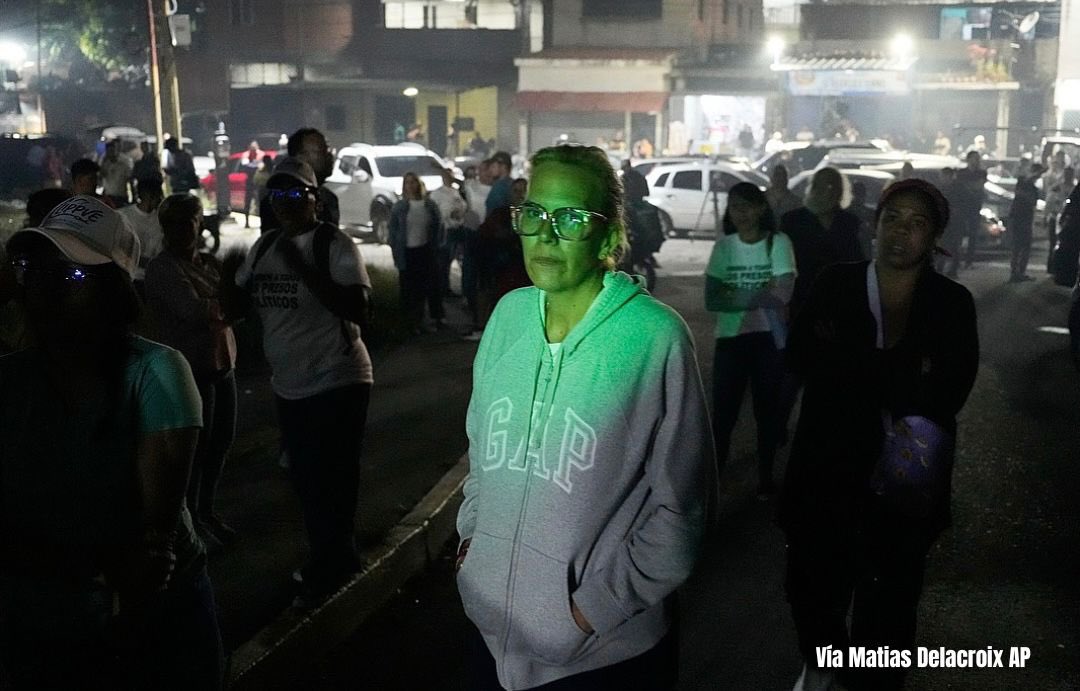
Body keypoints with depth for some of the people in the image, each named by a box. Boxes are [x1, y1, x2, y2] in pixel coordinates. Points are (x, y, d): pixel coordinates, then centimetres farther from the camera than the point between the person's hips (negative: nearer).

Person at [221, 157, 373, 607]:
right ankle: (330, 564, 37)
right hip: (289, 386, 7)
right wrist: (228, 277, -12)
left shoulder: (335, 245, -14)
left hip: (336, 384, -7)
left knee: (331, 483, 3)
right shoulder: (263, 247, 6)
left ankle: (330, 571, 22)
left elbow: (357, 308, -25)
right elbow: (235, 309, 9)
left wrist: (303, 268, -29)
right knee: (307, 481, 18)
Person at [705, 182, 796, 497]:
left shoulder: (778, 242, -6)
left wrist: (734, 295, -13)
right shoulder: (723, 245, 0)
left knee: (767, 407, 10)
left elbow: (782, 294, -15)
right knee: (723, 410, 0)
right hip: (730, 338, 1)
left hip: (770, 338, -1)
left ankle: (766, 476, 24)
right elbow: (712, 300, -6)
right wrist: (759, 295, -16)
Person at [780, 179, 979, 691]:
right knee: (813, 580, 9)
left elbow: (948, 393, -11)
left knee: (889, 595, 8)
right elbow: (800, 355, -12)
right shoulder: (835, 284, 1)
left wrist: (847, 361, -18)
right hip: (830, 465, 1)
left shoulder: (952, 304, -1)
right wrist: (900, 374, -20)